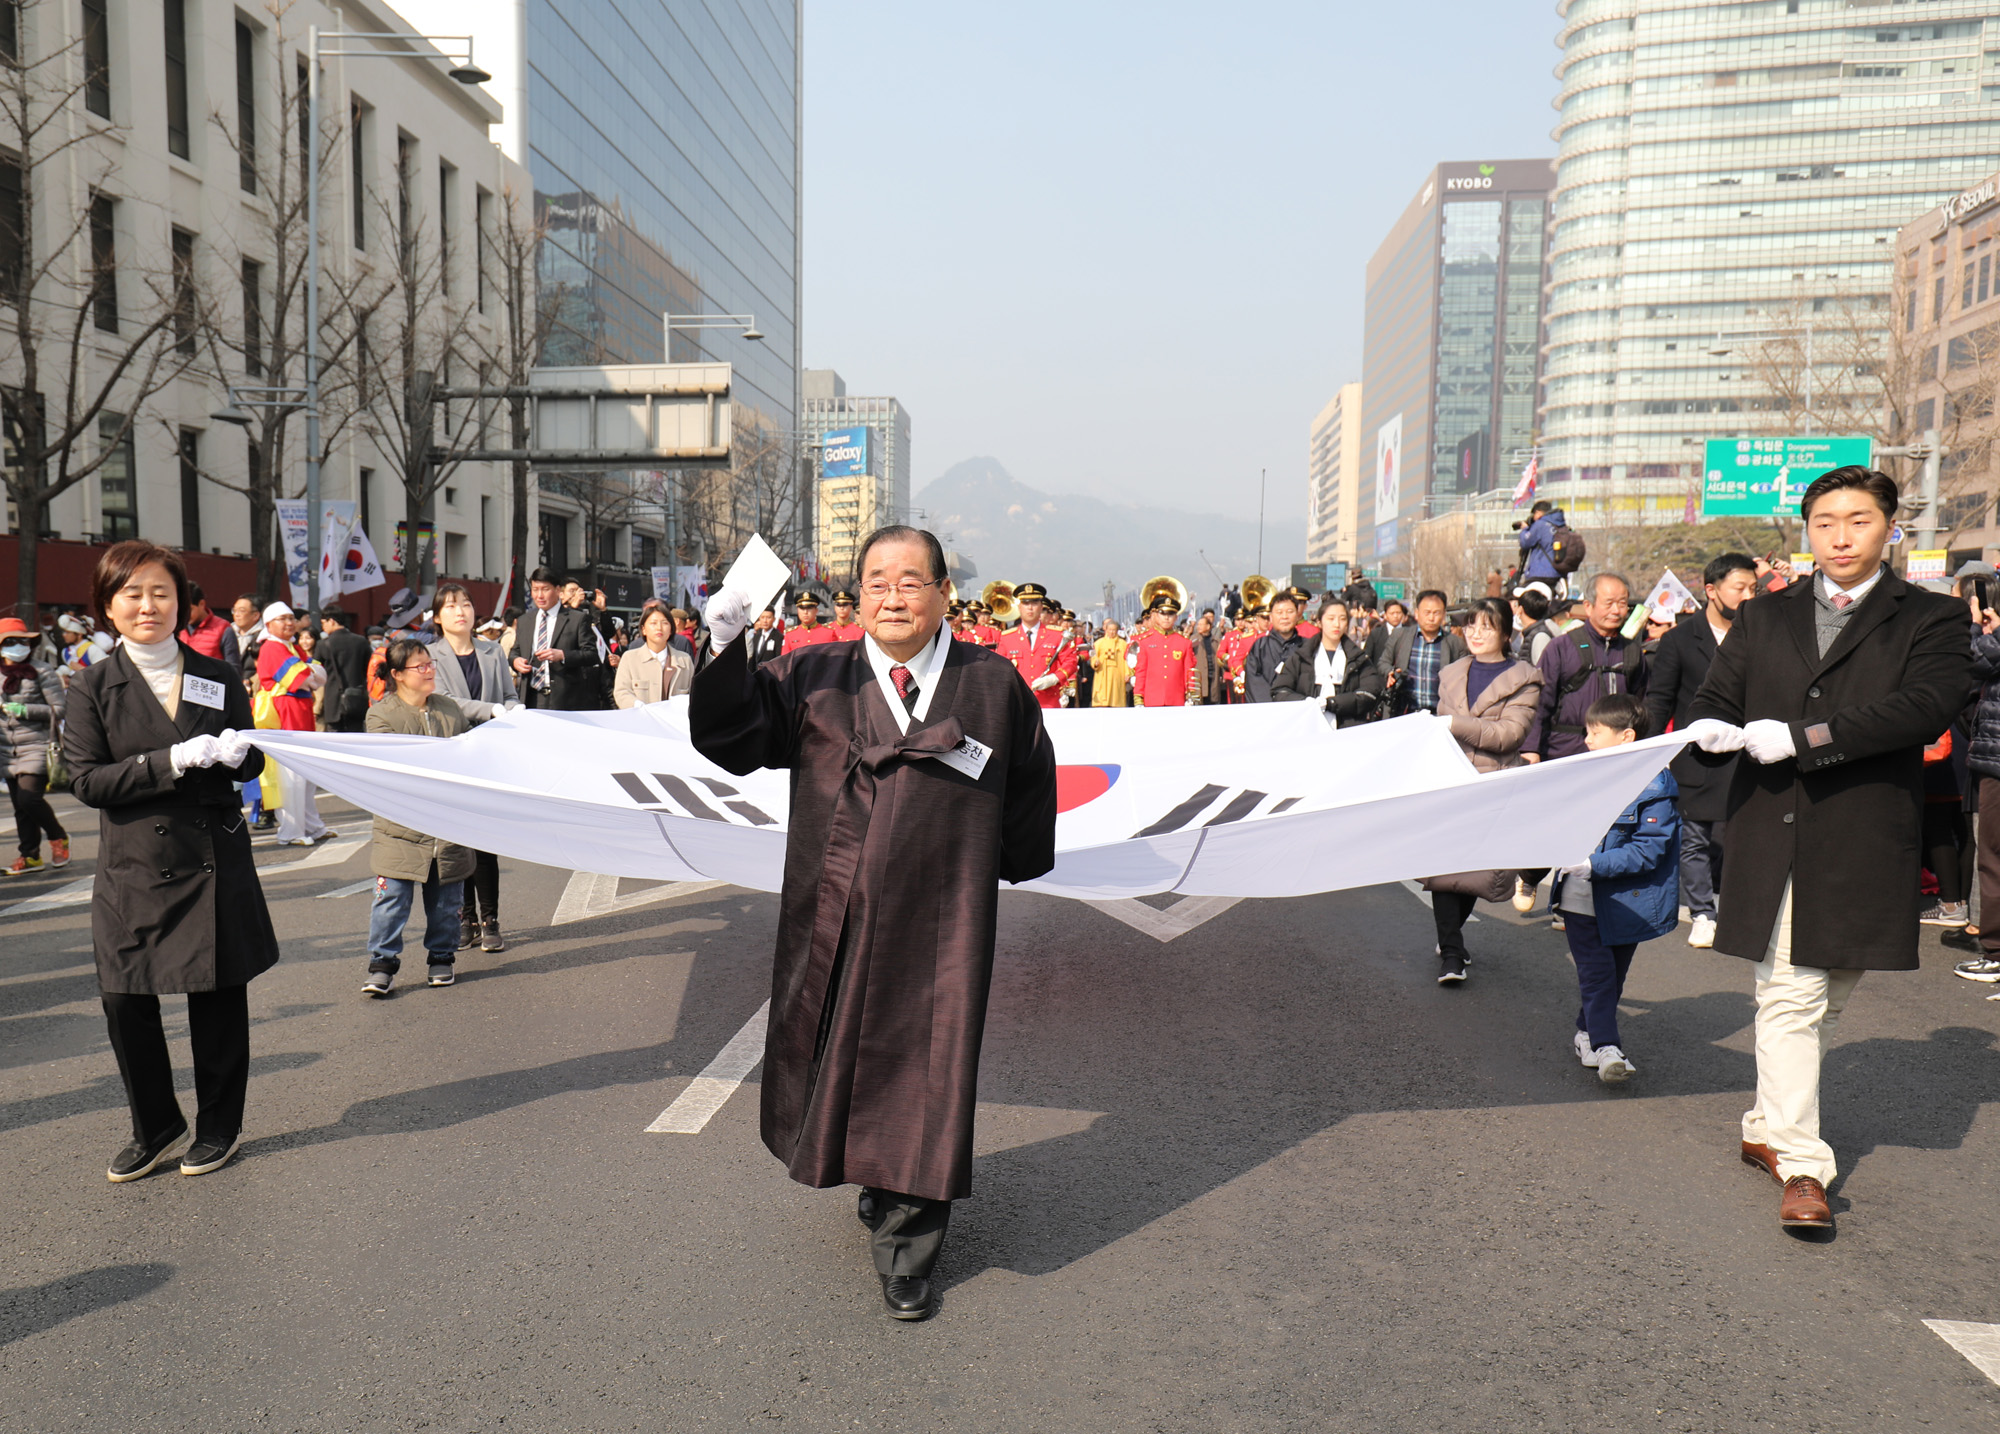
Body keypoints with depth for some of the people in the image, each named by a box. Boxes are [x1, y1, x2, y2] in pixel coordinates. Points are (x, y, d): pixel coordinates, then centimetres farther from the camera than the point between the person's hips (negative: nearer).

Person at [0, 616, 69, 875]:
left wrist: (26, 710, -17)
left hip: (37, 747, -5)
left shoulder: (42, 673, -6)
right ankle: (30, 856, 14)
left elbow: (62, 709, -10)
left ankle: (58, 837, 9)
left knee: (29, 798, -15)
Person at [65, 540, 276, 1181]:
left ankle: (219, 1127, 25)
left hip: (216, 863, 1)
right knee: (124, 1004, 2)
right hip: (133, 869, 0)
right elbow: (87, 780, -8)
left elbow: (251, 765, 9)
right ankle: (156, 1129, 25)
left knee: (219, 1000, 7)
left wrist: (235, 752, -14)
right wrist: (174, 761, -19)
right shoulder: (94, 688, 1)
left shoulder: (219, 678, 6)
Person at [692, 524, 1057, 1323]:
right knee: (838, 1050, 15)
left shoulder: (993, 683, 0)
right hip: (834, 914, 2)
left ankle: (905, 1253, 20)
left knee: (922, 1074, 3)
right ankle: (865, 1169, 46)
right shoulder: (815, 678, 2)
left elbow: (1032, 780, 12)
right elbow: (732, 739, -7)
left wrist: (1007, 863, 12)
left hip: (936, 922, -1)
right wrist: (726, 650, -21)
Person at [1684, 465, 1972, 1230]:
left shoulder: (1930, 618, 5)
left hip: (1865, 842, 0)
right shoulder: (1764, 618, 14)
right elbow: (1715, 701, 12)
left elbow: (1927, 704, -12)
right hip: (1772, 836, 1)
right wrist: (1711, 730, -13)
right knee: (1788, 998, -4)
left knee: (1821, 1002, 10)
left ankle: (1769, 1126, 27)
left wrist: (1803, 738, -19)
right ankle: (1802, 1162, -1)